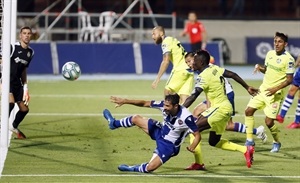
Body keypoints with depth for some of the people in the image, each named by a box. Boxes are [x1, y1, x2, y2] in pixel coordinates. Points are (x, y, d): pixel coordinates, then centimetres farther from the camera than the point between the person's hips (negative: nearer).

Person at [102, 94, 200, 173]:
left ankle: (133, 169, 15)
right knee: (135, 118, 8)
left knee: (150, 168, -17)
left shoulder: (186, 117, -37)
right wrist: (124, 101, -17)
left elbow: (197, 135, -29)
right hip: (160, 132, 6)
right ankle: (114, 123, 38)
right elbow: (145, 103, -13)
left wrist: (192, 147, -50)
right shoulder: (164, 105, -22)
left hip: (169, 145, -5)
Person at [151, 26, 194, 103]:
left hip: (180, 70, -8)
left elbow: (166, 61, -16)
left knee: (167, 91, 2)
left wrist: (157, 78, -17)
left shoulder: (166, 42, -5)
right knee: (183, 99, 1)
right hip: (189, 70, 8)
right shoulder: (172, 40, 22)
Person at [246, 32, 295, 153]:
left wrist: (275, 89, -23)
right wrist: (260, 68, -3)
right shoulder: (270, 54, 5)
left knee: (269, 122, -9)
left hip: (275, 94, -7)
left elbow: (289, 80, -14)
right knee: (248, 111, -1)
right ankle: (249, 140, 11)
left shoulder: (288, 59, -15)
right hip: (263, 89, 7)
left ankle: (276, 143, 17)